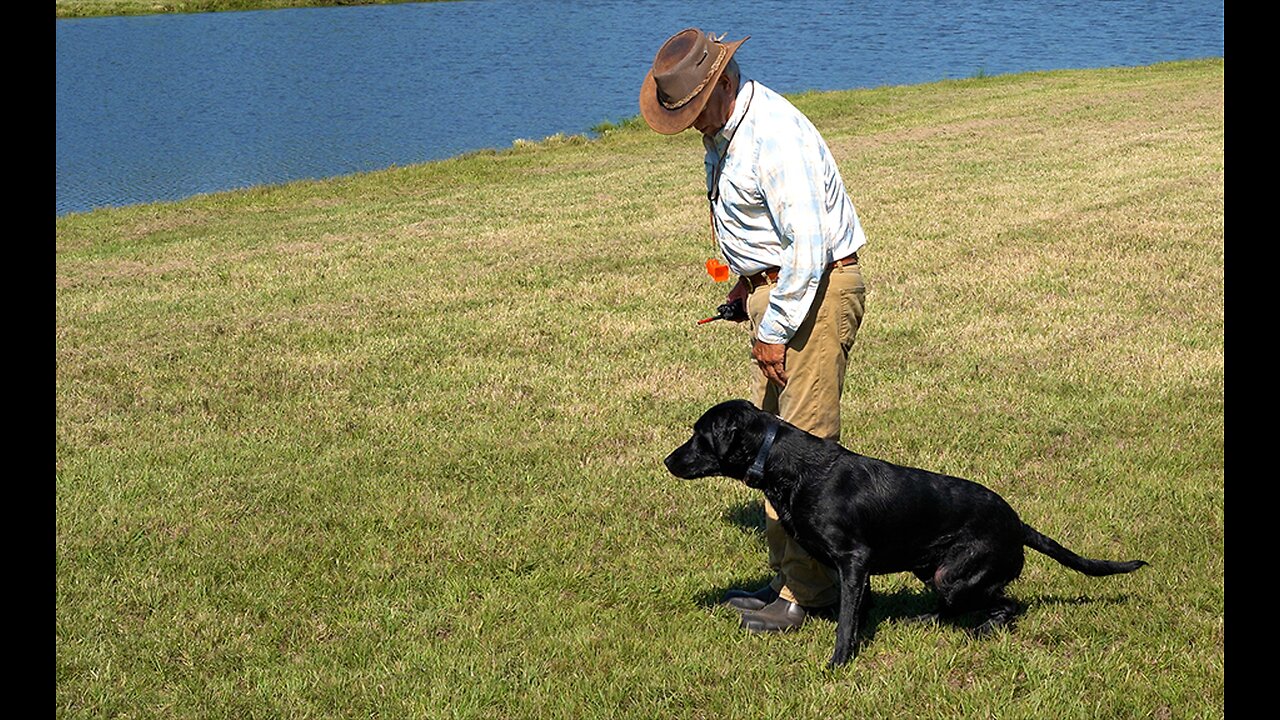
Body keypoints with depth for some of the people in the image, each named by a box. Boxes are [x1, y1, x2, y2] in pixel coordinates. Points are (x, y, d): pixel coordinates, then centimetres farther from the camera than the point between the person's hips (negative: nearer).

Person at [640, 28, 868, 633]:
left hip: (815, 288, -10)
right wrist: (746, 281, 22)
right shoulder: (723, 129, 9)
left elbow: (808, 243, -27)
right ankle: (786, 575, 21)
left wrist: (774, 330, -23)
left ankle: (810, 594, -1)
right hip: (775, 286, 10)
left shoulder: (774, 135, -23)